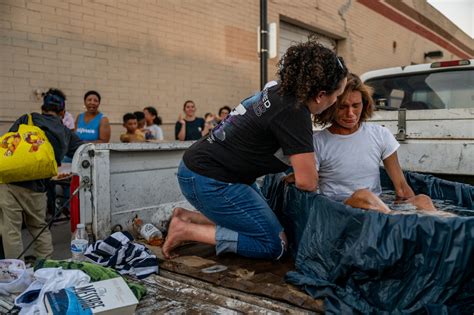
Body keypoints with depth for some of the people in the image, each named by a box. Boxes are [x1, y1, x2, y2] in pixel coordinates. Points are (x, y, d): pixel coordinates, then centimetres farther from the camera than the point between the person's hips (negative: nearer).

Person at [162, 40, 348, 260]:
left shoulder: (278, 92, 6)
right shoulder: (294, 112, -21)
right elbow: (306, 182, -18)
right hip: (208, 181, -10)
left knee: (263, 222, 17)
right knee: (274, 245, -3)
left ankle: (187, 216, 14)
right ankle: (186, 230, -4)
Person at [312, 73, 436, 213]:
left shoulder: (380, 135, 8)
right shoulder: (317, 143, -3)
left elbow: (401, 186, 6)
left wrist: (414, 207, -12)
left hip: (380, 207, 3)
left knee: (422, 200, -25)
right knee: (363, 195, -35)